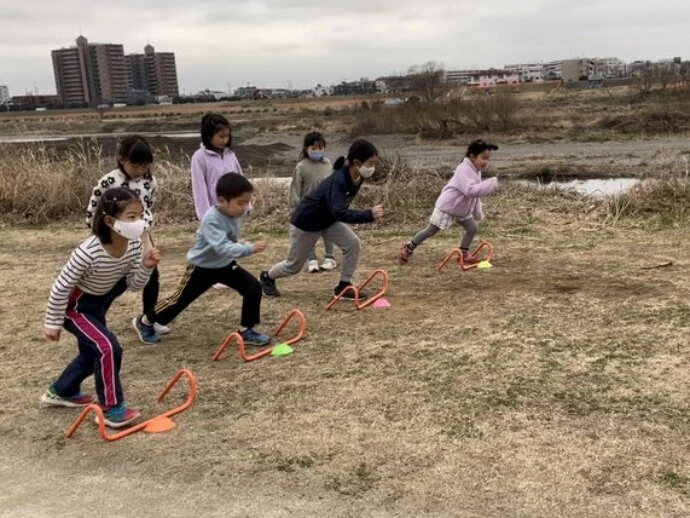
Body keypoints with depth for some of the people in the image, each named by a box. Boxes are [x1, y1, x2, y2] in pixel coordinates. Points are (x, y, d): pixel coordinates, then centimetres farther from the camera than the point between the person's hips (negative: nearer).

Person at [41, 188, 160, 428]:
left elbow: (134, 285, -8)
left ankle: (61, 391, 46)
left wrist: (146, 267, -28)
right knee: (108, 347, -21)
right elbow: (61, 287, -24)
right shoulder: (88, 253, -36)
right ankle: (111, 409, -7)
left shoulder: (134, 246, -17)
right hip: (74, 305, -8)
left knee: (93, 353, 21)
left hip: (99, 303, 8)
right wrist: (53, 323, -16)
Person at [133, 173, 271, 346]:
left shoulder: (236, 213, -10)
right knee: (181, 299, 7)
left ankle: (246, 330, 4)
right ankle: (145, 321, 31)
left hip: (225, 264, 6)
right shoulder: (212, 220, -34)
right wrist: (250, 248, -54)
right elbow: (222, 248, -46)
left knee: (254, 288, -8)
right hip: (202, 267, -6)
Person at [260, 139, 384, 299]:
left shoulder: (357, 177, -13)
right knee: (294, 265, 10)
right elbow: (339, 213, -50)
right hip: (305, 222, -7)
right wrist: (368, 215, -57)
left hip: (328, 219, 7)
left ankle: (344, 286, 0)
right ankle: (267, 277, 40)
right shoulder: (338, 180, -38)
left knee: (352, 243, -13)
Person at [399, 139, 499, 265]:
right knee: (430, 231, 2)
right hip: (447, 207, -9)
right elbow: (470, 190, -41)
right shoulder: (464, 170, -27)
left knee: (473, 228, 0)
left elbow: (476, 193, 15)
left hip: (462, 210, 9)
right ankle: (408, 248, 18)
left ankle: (463, 254, 12)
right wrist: (491, 184, -40)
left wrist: (478, 214, 16)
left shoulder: (476, 171, 4)